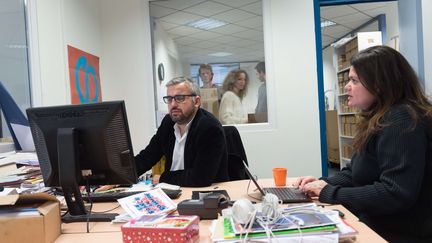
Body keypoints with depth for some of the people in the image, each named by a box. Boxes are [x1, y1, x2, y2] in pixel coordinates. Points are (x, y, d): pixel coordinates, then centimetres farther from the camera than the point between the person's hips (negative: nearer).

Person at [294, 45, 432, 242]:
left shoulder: (402, 122, -20)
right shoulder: (378, 119, 11)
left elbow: (396, 194, -28)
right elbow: (354, 173, 14)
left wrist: (330, 193, -20)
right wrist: (323, 183, -4)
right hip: (374, 225, 8)